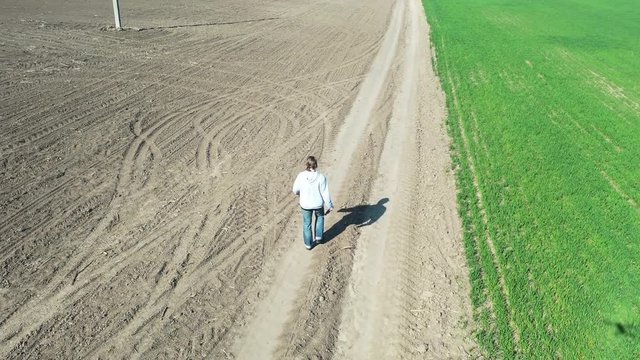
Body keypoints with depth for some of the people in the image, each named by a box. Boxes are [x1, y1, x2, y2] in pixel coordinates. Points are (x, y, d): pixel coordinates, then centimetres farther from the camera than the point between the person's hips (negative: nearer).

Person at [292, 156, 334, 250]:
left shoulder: (301, 176, -17)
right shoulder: (321, 177, -22)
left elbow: (295, 190, -4)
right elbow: (325, 193, -16)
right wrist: (330, 205, -3)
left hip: (305, 205, 1)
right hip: (318, 204, -1)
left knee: (307, 224, 21)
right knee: (320, 217, 33)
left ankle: (308, 244, 34)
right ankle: (318, 237, 35)